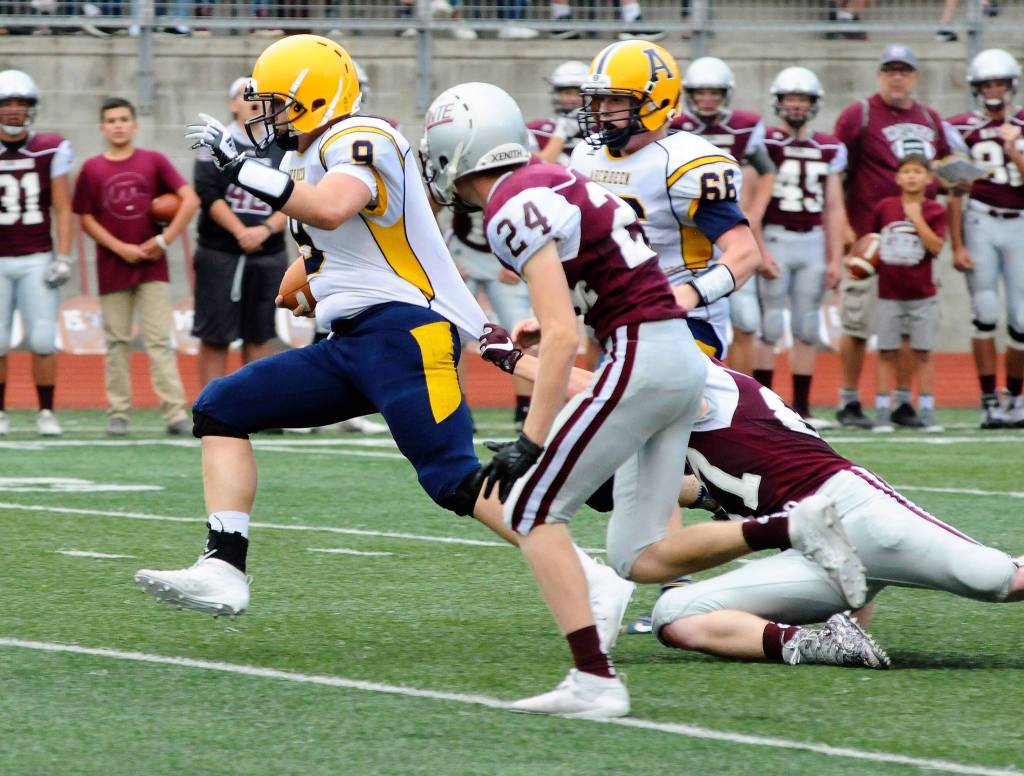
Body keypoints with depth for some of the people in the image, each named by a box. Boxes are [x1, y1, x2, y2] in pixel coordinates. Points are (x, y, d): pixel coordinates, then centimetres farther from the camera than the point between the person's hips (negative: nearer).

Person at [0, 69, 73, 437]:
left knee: (43, 340, -5)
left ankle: (46, 412, 7)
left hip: (36, 260, 0)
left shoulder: (51, 150, 1)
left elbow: (62, 209, 3)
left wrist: (63, 258, -3)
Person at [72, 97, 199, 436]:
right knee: (117, 341, 5)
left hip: (152, 265, -1)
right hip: (113, 267, 1)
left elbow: (190, 200, -4)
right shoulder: (92, 169, 3)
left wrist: (164, 240, -11)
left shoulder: (153, 161, 1)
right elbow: (86, 219, 2)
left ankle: (175, 412, -8)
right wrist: (121, 248, -10)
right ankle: (118, 414, 10)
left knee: (159, 339, -5)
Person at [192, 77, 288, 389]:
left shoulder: (283, 149, 9)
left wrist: (266, 229, -14)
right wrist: (240, 232, -18)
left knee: (259, 337, 7)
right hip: (219, 254, -3)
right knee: (215, 335, -2)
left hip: (268, 255, 3)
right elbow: (208, 194, -8)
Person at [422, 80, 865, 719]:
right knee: (639, 559, 9)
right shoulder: (550, 181, 17)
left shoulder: (515, 208, -11)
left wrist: (529, 443, -17)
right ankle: (796, 531, -2)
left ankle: (594, 680, -10)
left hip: (642, 356, -9)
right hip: (682, 359, 9)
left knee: (533, 509, -1)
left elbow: (562, 336, -17)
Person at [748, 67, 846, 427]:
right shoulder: (765, 143, -3)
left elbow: (834, 208, 12)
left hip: (813, 242, 4)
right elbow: (751, 203, -6)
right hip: (774, 239, -4)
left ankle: (802, 406, 11)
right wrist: (759, 250, -13)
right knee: (769, 326, -5)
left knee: (807, 328, 6)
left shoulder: (829, 150, 10)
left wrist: (835, 259, 8)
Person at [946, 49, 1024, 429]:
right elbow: (955, 193, 0)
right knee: (986, 313, -7)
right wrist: (957, 246, -4)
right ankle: (989, 401, -2)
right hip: (981, 222, -2)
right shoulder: (964, 129, 0)